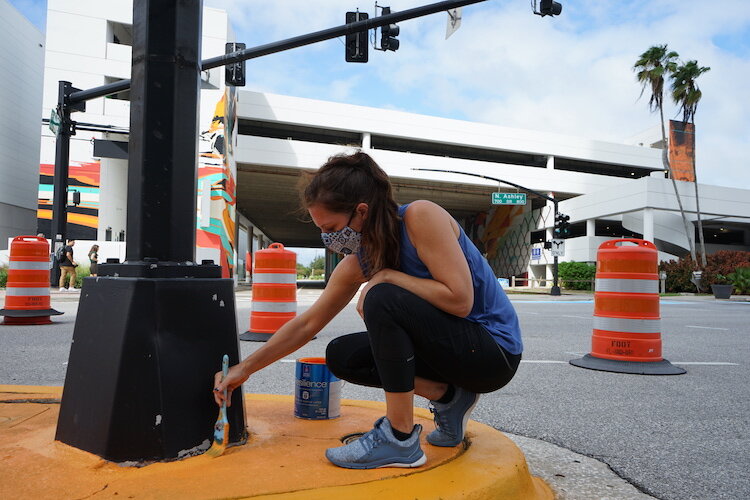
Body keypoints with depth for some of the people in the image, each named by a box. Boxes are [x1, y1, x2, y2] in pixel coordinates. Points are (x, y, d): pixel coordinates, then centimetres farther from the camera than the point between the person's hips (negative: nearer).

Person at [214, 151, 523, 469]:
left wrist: (387, 276, -21)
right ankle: (446, 397, 3)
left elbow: (460, 300, -28)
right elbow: (307, 324, 5)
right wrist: (245, 368, 5)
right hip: (445, 345, 7)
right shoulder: (357, 264, -2)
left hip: (494, 351, -7)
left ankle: (400, 440, -18)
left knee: (383, 298, -28)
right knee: (341, 356, 0)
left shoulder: (420, 217, -22)